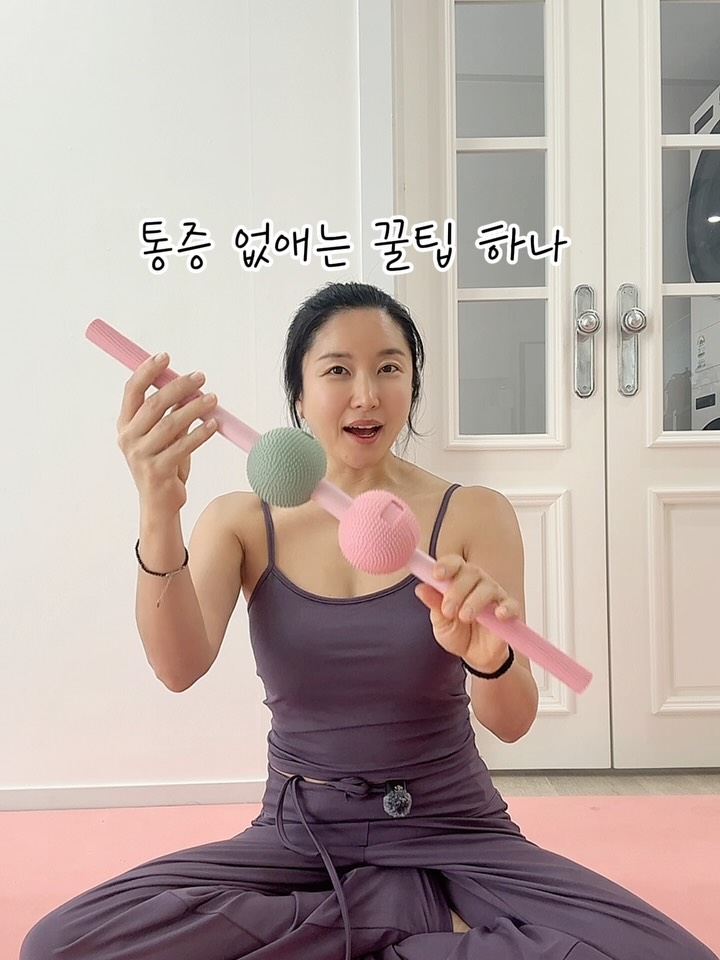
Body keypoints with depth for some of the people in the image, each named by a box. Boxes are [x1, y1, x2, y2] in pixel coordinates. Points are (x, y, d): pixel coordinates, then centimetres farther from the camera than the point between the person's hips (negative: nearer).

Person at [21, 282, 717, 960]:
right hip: (298, 833, 2)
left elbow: (512, 723, -11)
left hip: (450, 828, -1)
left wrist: (490, 661, -35)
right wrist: (159, 518, -35)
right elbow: (179, 668, -18)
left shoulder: (473, 515, -4)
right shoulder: (242, 521, 0)